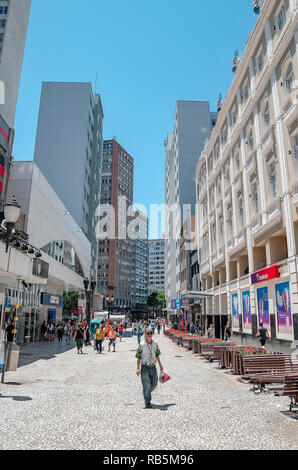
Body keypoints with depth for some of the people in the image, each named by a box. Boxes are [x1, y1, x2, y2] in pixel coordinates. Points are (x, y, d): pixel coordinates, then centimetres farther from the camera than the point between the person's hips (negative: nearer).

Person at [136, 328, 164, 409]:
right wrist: (138, 368, -12)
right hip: (145, 367, -4)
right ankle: (147, 402, 11)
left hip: (153, 367, 5)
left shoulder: (155, 344, 5)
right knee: (147, 385, -2)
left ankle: (147, 393, 37)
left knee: (154, 384, 10)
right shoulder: (142, 345, -8)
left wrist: (160, 365, 24)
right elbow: (138, 358, -6)